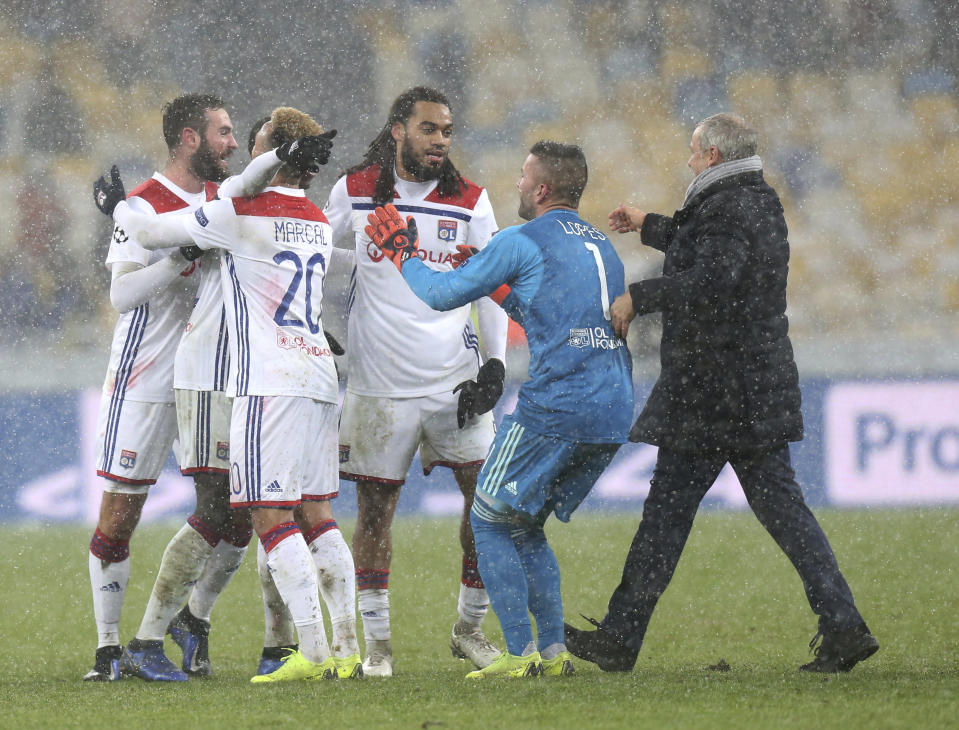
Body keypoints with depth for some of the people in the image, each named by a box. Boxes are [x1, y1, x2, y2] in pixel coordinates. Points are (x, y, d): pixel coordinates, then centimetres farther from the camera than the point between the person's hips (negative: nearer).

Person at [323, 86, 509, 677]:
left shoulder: (470, 201, 3)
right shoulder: (355, 192, 1)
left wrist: (495, 365, -2)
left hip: (454, 380, 1)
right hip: (379, 382, -1)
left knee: (488, 496, -3)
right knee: (375, 510, 0)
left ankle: (470, 627, 12)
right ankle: (378, 643, 9)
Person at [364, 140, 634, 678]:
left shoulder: (522, 242, -4)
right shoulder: (602, 247, 19)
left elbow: (442, 294, 4)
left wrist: (403, 254, 20)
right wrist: (502, 290, 36)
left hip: (555, 408, -8)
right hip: (613, 417, 8)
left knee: (489, 521, 4)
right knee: (526, 525, 19)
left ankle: (520, 654, -4)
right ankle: (554, 651, 11)